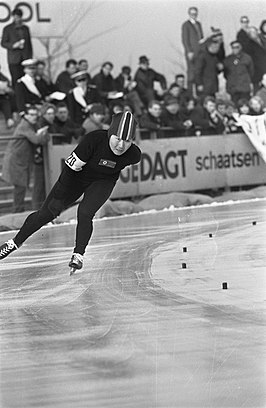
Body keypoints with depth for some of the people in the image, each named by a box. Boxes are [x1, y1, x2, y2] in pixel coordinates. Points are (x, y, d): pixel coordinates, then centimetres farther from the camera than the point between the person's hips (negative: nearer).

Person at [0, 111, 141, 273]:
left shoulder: (134, 155, -27)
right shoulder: (95, 140, -36)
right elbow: (71, 167, -28)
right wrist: (58, 197, -25)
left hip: (103, 182, 1)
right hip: (77, 177, -1)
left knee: (85, 212, -24)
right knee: (46, 213, 4)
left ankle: (78, 255, -4)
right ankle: (15, 242, 22)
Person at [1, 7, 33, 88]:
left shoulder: (26, 28, 14)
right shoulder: (7, 29, 3)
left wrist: (30, 57, 11)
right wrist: (14, 45, -14)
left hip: (25, 58, 3)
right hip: (14, 60, -3)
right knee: (16, 80, -7)